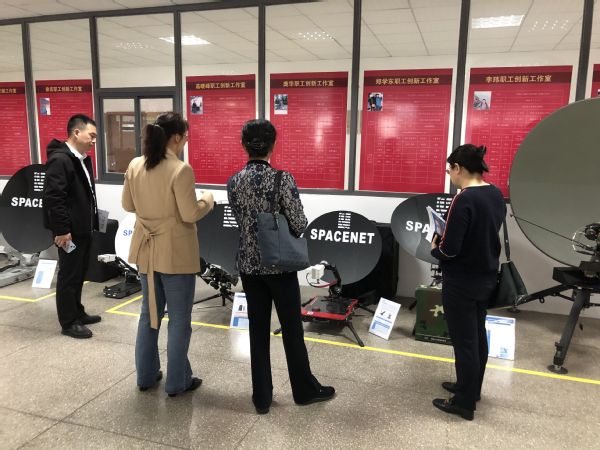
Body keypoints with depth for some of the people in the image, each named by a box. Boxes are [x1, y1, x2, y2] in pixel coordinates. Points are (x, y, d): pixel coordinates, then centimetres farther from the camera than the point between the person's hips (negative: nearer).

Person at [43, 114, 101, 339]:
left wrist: (92, 222, 17)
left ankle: (77, 313, 32)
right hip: (70, 231, -9)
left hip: (83, 228, 10)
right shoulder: (60, 160, -18)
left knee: (79, 274, 18)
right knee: (68, 275, 2)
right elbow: (53, 197, -23)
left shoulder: (83, 159, 12)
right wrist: (62, 230, -23)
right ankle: (68, 322, 13)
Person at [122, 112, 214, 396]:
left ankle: (145, 376, 33)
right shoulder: (180, 169, -20)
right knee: (179, 319, 8)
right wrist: (207, 200, -2)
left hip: (146, 249, 7)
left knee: (149, 313, 20)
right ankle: (177, 382, 21)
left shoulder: (135, 165, 1)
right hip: (176, 253, -7)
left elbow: (128, 205, 9)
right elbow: (190, 215, -19)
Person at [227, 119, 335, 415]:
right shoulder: (283, 178, -15)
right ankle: (305, 390, 29)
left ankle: (261, 397, 23)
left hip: (249, 264, 4)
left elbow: (242, 221, 7)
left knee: (258, 330, 12)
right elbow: (299, 225, -15)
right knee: (292, 328, 11)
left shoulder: (233, 183, -1)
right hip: (279, 264, -3)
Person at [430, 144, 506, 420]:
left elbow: (449, 249, -25)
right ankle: (472, 389, 38)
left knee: (464, 341, 4)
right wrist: (444, 244, 8)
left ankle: (464, 404, 19)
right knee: (478, 336, 20)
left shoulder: (464, 199, -24)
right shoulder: (496, 195, 3)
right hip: (486, 276, 9)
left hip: (462, 281, -9)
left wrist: (435, 249, -4)